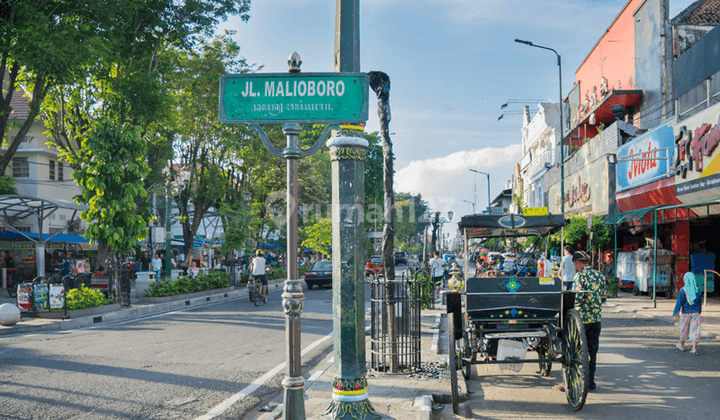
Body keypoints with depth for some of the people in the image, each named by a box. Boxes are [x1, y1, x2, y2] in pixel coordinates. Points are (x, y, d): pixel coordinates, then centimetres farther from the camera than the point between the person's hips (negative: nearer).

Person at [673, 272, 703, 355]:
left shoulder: (683, 291, -13)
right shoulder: (698, 291, 0)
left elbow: (679, 303, -13)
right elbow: (700, 303, 11)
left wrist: (675, 314, -9)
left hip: (686, 313, -2)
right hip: (695, 313, 2)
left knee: (684, 329, 15)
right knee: (695, 330, 1)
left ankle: (682, 346, 32)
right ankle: (694, 349, -7)